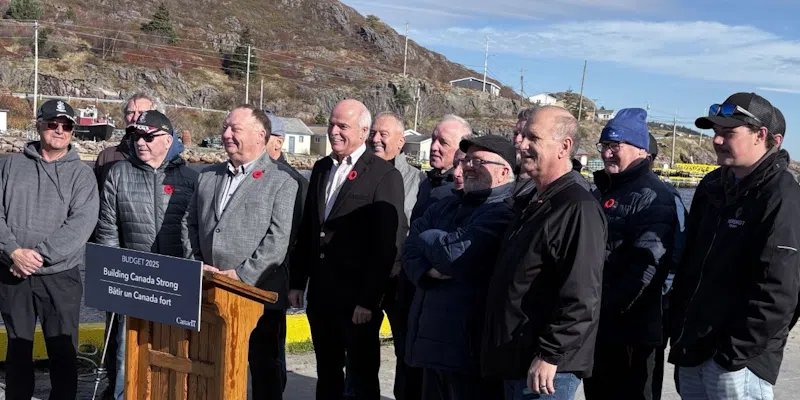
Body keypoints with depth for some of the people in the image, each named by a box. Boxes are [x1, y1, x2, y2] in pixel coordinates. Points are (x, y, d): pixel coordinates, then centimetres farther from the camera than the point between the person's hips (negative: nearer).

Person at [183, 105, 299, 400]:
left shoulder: (281, 183, -3)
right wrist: (195, 265, 0)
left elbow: (278, 239, -12)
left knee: (265, 371, 5)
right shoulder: (207, 176, 15)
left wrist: (241, 275, -17)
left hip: (259, 294, -5)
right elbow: (190, 224, 15)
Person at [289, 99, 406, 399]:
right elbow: (307, 230, 15)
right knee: (326, 374, 17)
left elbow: (387, 245, -14)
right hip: (321, 294, 7)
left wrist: (368, 300, -16)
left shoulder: (385, 175, -10)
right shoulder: (321, 169, 11)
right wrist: (298, 281, 10)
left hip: (357, 298, -6)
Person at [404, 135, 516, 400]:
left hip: (471, 346, -9)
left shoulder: (504, 213, -14)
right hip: (431, 338, 9)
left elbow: (457, 255, -22)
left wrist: (427, 238, -1)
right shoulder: (445, 207, 16)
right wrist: (429, 270, -14)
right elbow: (410, 252, 8)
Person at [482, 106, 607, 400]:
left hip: (545, 367, -9)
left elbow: (581, 297, -23)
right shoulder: (532, 204, 15)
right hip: (514, 362, 9)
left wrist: (549, 355, -22)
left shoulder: (579, 209, -16)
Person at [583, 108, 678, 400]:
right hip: (594, 326, 9)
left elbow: (646, 264, -22)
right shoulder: (602, 191, 16)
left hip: (631, 329, -8)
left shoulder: (653, 196, -11)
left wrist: (610, 308, -23)